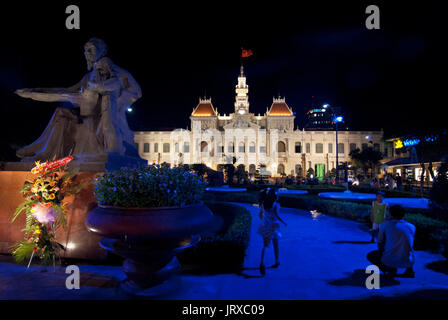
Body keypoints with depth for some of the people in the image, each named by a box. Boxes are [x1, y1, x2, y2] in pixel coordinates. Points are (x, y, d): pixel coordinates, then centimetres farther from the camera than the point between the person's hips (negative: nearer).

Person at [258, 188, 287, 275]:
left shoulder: (264, 203, 1)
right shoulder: (276, 204, -13)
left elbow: (260, 214, 6)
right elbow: (276, 215, -21)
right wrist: (283, 222, -7)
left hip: (265, 226, 3)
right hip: (273, 226, -3)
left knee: (265, 245, 7)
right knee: (275, 245, 16)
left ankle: (262, 262, -15)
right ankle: (277, 262, 31)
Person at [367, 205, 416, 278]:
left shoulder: (385, 224, 2)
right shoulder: (412, 227, 11)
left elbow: (380, 244, 7)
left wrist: (382, 253, 29)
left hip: (389, 261, -5)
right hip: (407, 262, 5)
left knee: (370, 255, 22)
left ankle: (390, 269, 0)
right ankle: (409, 270, 15)